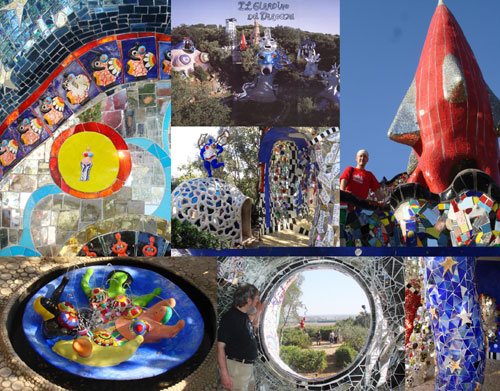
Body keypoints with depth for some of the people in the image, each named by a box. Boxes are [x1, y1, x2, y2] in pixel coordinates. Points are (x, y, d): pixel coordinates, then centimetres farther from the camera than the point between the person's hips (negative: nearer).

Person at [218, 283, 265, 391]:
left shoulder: (244, 316, 9)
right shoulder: (229, 318, -20)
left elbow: (253, 324, 33)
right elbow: (220, 346, -22)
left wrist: (258, 311, 15)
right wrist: (224, 374, -25)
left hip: (248, 366, 9)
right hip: (236, 366, -9)